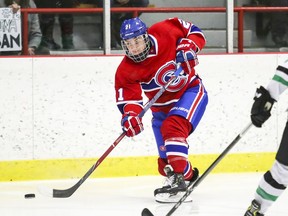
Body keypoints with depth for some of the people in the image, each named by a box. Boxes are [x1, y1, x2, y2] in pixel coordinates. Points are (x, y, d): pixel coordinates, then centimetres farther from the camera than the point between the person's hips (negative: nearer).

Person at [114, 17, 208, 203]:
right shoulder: (126, 71, -14)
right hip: (162, 108, 4)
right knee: (166, 162, 1)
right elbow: (129, 98, -18)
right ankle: (188, 175, 33)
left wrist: (188, 46, -25)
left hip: (190, 92, -4)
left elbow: (194, 32, -5)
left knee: (172, 127, -34)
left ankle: (178, 178, -33)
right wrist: (130, 115, -39)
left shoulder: (164, 33, -18)